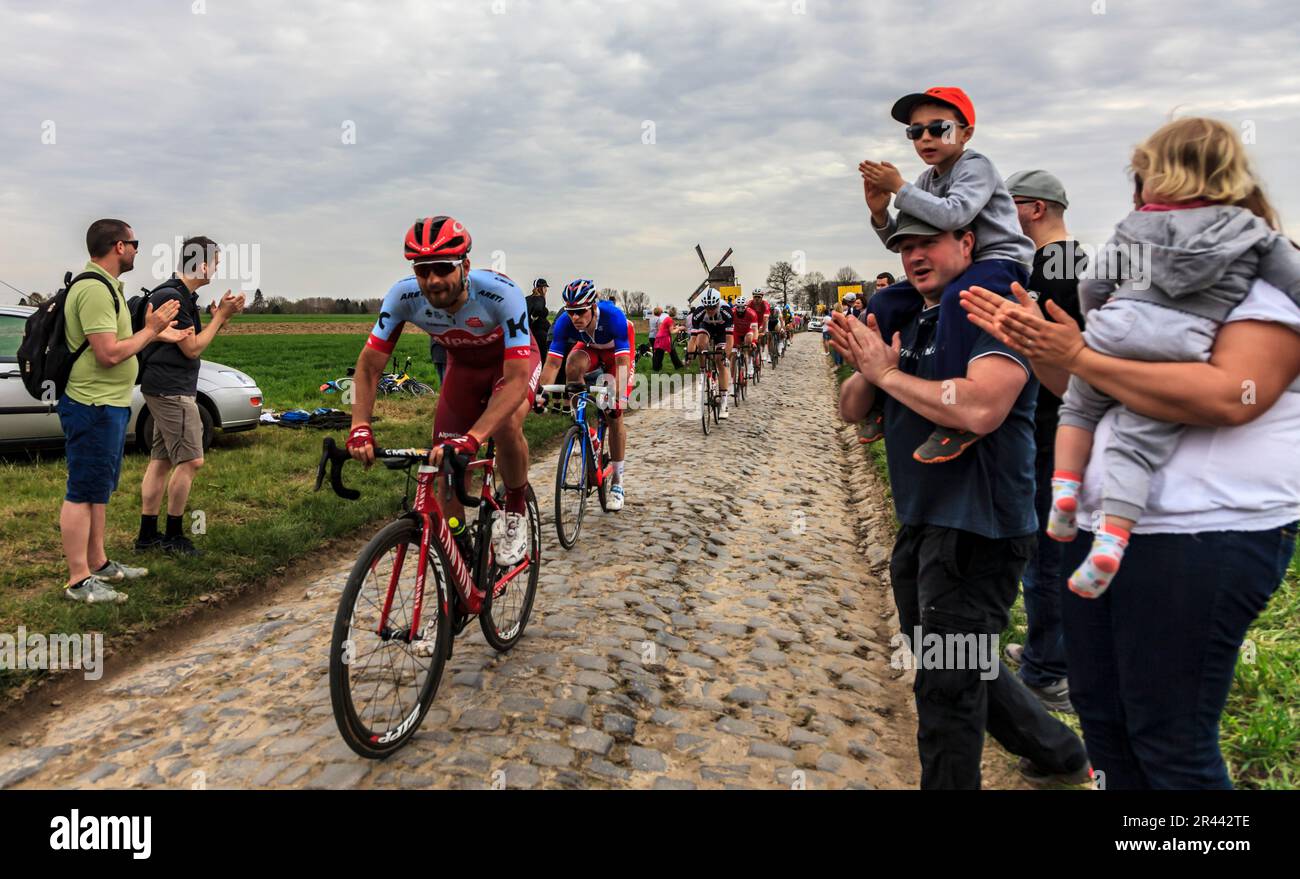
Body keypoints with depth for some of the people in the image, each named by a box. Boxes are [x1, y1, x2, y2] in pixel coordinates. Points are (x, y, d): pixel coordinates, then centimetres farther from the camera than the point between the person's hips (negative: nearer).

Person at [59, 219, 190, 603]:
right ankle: (79, 581, 2)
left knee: (99, 490, 17)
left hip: (109, 404, 11)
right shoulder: (94, 289, -19)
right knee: (82, 493, -4)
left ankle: (98, 564, 28)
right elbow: (109, 353, -24)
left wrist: (158, 334, 19)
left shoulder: (105, 285, 14)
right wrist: (150, 329, -14)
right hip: (94, 407, -11)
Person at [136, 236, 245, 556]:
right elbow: (193, 348, -15)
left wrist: (221, 315, 5)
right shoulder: (172, 296, -16)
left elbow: (195, 340, 17)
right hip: (171, 389, -11)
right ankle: (173, 536, 0)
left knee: (161, 460, 11)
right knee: (190, 460, -8)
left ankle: (147, 534, 16)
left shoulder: (182, 295, 16)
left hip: (167, 389, 11)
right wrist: (221, 315, -9)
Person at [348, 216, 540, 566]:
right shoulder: (404, 295, -28)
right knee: (447, 466, -6)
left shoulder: (500, 292, -39)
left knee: (506, 425, -34)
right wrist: (360, 427, -37)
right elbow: (369, 365, -20)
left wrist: (471, 438, -56)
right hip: (463, 366, 4)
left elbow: (517, 379, -44)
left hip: (513, 359, -3)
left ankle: (515, 510, -5)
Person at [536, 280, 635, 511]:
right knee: (572, 366, -34)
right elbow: (552, 362, -31)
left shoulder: (613, 316, -39)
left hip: (615, 349, -3)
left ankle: (617, 482, -1)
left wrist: (619, 396, -53)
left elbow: (622, 361, -43)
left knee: (614, 413, -10)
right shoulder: (565, 322, -31)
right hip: (589, 347, 3)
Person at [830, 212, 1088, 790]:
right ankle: (1059, 753, 43)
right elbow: (851, 411, 12)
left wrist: (887, 373, -20)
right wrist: (867, 369, -10)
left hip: (976, 526, -9)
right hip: (919, 524, 10)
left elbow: (980, 409, -31)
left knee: (946, 684, -1)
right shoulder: (906, 325, 12)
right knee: (961, 664, 23)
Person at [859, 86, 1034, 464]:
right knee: (883, 305, 0)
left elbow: (952, 216, -32)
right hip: (952, 267, 9)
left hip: (999, 261, -8)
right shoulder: (927, 180, 10)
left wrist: (899, 187, -24)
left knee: (957, 299, -40)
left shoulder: (975, 166, -12)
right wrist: (880, 213, -8)